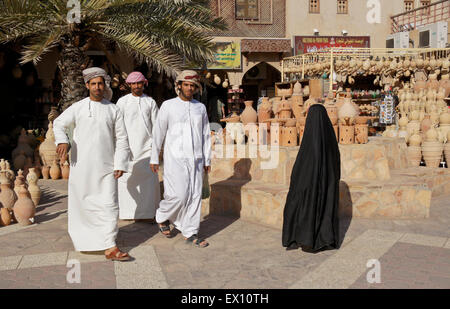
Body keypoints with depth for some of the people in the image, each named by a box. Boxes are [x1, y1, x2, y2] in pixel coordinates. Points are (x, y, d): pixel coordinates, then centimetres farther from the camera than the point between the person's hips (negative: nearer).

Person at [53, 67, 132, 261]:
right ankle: (80, 237, 32)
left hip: (106, 167, 0)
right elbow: (59, 123, 11)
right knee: (81, 203, 9)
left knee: (109, 205, -5)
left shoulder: (113, 110, 7)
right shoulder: (78, 108, 5)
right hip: (82, 166, 0)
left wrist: (120, 164, -1)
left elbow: (121, 139, 7)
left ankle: (110, 247, -1)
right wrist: (62, 141, -11)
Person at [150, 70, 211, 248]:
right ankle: (163, 216, 20)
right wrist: (154, 158, 4)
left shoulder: (200, 108, 11)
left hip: (196, 159, 4)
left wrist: (207, 160, 13)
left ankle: (190, 233, 14)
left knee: (195, 196, 3)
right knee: (178, 195, -10)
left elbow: (206, 135, 15)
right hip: (175, 159, -4)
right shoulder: (168, 106, 1)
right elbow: (158, 133, 4)